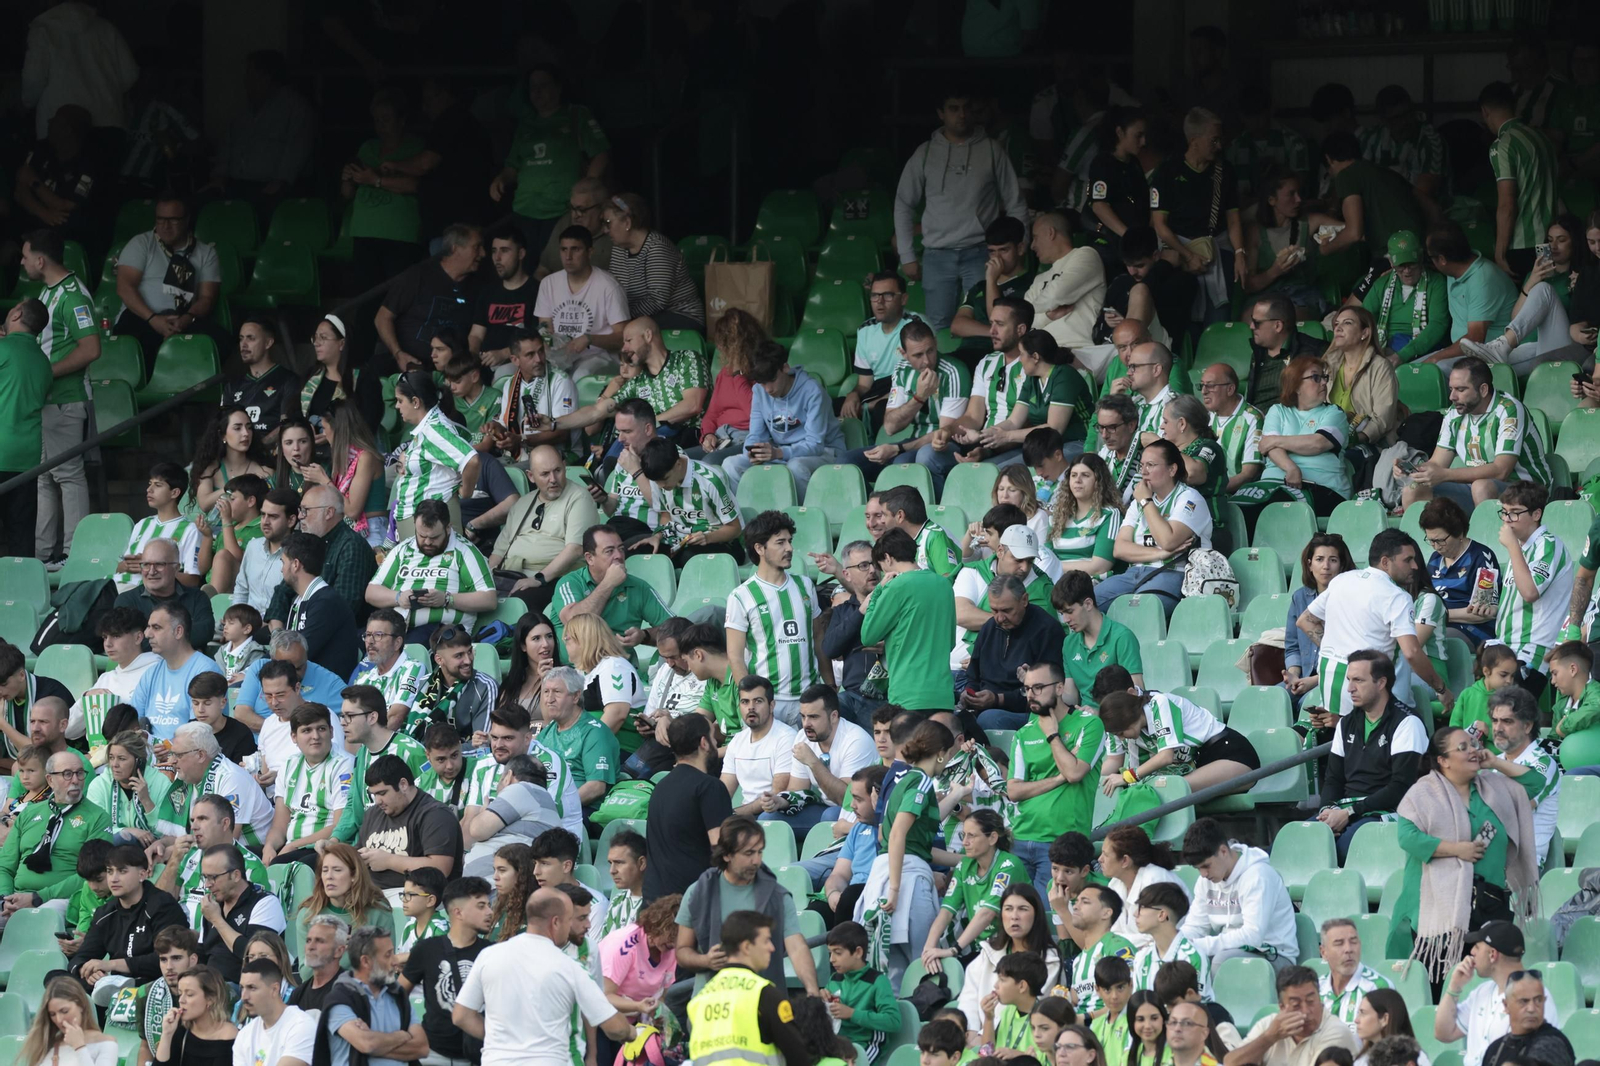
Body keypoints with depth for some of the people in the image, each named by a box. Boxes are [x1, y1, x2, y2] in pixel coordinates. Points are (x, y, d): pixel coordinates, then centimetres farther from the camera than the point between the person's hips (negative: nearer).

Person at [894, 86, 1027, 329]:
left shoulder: (991, 151, 4)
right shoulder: (926, 154, 7)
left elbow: (1016, 205, 8)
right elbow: (903, 206, 12)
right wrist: (907, 256, 7)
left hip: (979, 253, -1)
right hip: (937, 255, 1)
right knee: (938, 327, -1)